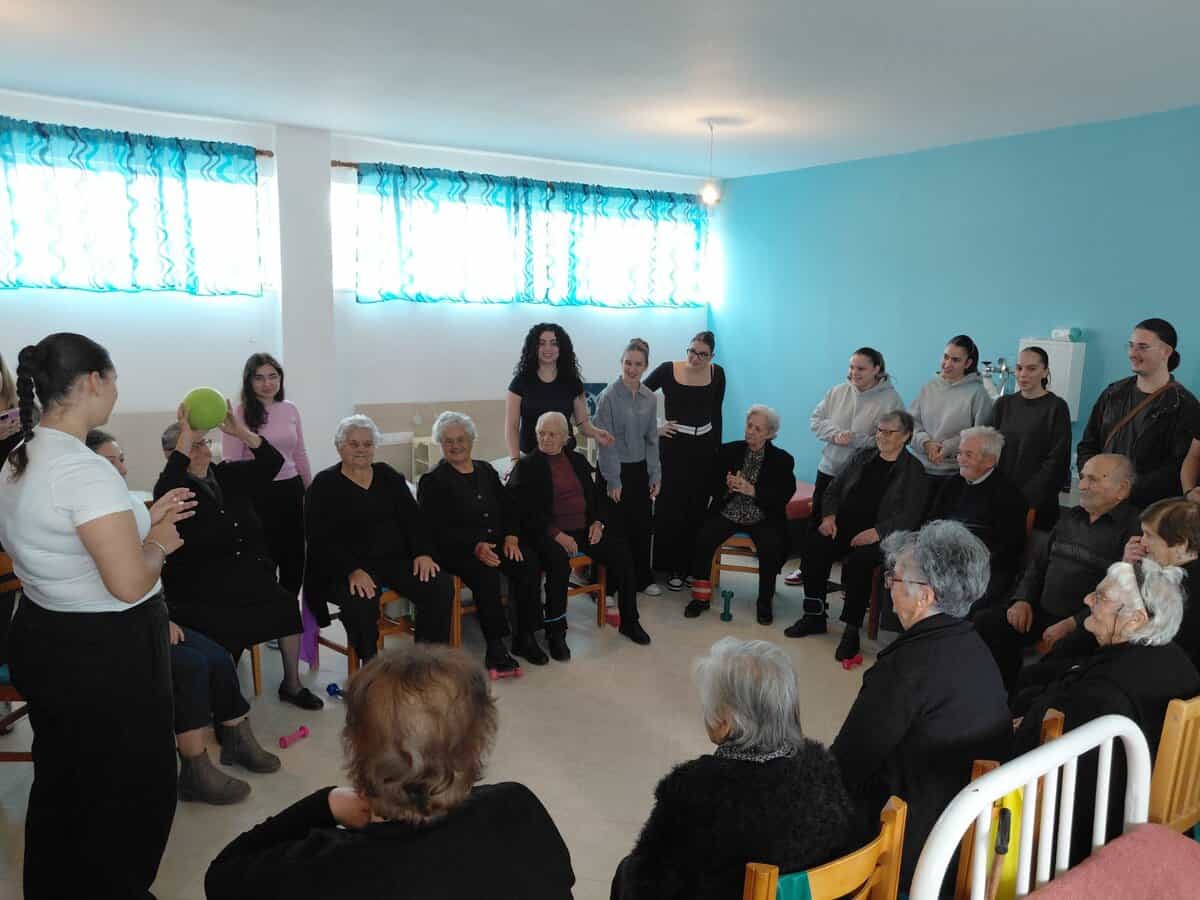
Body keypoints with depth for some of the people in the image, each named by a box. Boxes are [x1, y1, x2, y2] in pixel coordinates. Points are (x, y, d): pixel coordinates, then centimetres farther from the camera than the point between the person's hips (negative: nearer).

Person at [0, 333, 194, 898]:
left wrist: (142, 520, 12)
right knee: (133, 794, 9)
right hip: (104, 656, -10)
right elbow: (130, 584, -29)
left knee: (61, 787, 26)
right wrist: (159, 542, -10)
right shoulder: (85, 470, -25)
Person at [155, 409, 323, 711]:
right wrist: (185, 436, -30)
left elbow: (271, 462, 0)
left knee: (287, 604, -14)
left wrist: (240, 431, -14)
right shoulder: (174, 489, -5)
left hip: (250, 576, 5)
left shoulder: (228, 476, 10)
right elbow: (165, 488, -31)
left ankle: (292, 684, 4)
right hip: (200, 592, -5)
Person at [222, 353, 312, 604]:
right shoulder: (238, 414, -8)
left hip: (291, 492, 5)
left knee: (295, 561, 13)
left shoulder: (291, 410, 7)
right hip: (258, 495, -5)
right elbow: (230, 463, -9)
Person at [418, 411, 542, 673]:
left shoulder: (486, 471, 17)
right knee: (485, 573, -34)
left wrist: (511, 536, -4)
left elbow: (509, 507, 17)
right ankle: (495, 646, -26)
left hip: (496, 542, 5)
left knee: (528, 563, -23)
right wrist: (475, 546, -22)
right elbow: (437, 529, -9)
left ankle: (525, 636, -13)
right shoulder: (432, 481, 0)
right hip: (456, 549, -5)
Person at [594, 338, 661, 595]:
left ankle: (643, 578, 28)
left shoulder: (649, 398, 4)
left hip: (640, 469, 5)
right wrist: (612, 480, -14)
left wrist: (655, 475, 4)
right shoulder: (609, 396, -12)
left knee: (642, 525, 12)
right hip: (616, 468, -5)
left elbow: (652, 438, 9)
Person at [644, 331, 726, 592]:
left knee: (698, 508, 7)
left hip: (704, 446, 3)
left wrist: (717, 448, 11)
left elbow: (716, 414, 10)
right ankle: (671, 566, 12)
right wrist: (653, 427, -6)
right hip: (674, 444, -3)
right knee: (670, 506, 1)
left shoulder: (717, 374, 1)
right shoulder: (668, 370, -9)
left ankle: (691, 564, 18)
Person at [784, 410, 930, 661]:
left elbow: (909, 516, -8)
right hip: (844, 526, 5)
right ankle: (814, 616, -9)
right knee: (814, 545, -22)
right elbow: (834, 488, 19)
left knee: (858, 561, -33)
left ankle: (852, 629, -17)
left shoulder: (913, 471, 2)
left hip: (879, 534, -5)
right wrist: (829, 516, 0)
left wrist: (877, 532, -21)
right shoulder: (862, 457, 17)